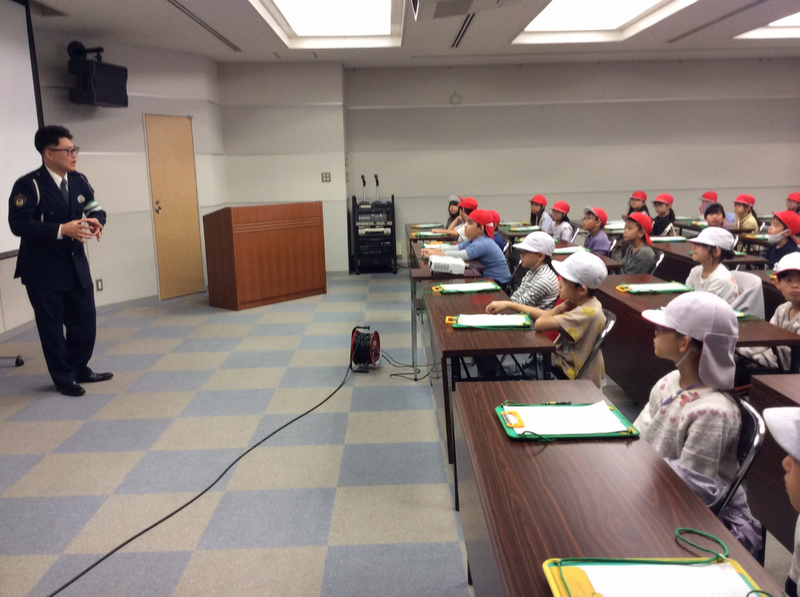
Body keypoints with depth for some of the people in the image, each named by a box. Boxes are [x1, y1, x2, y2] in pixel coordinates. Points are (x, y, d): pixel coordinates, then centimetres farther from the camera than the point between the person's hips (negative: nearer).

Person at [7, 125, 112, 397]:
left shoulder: (79, 181, 5)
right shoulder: (28, 185, -15)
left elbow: (96, 209, 12)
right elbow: (19, 224, -22)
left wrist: (96, 221, -13)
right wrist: (62, 229, -29)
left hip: (76, 264, 6)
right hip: (43, 270, -6)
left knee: (85, 321, 12)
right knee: (52, 326, 5)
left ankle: (79, 369, 31)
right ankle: (64, 378, 19)